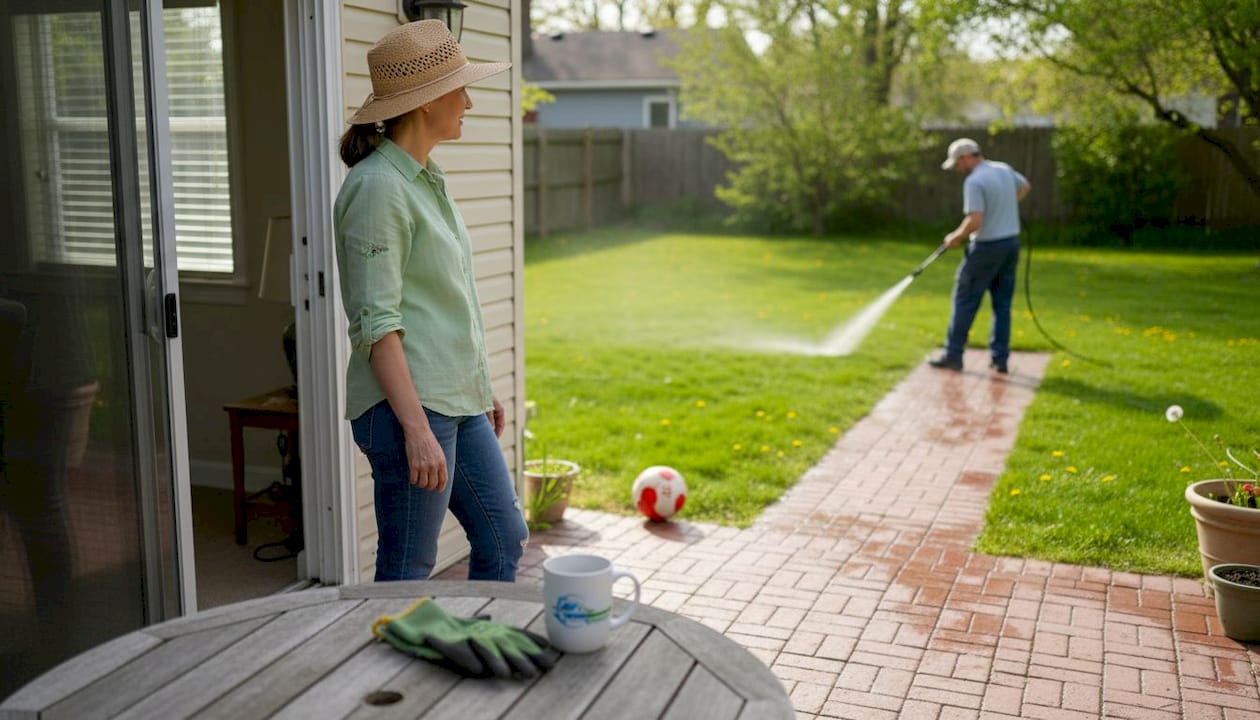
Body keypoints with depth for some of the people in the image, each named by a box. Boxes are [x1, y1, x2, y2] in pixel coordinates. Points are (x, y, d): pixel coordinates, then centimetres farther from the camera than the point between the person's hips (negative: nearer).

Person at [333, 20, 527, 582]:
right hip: (408, 405, -9)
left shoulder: (426, 178, 13)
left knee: (504, 541, 15)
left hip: (458, 403, 9)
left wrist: (481, 388, 22)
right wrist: (417, 430, -25)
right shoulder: (377, 186, -15)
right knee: (408, 574, 2)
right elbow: (377, 324, -20)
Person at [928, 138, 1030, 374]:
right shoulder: (1004, 169, 8)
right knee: (1002, 304, 10)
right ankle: (1000, 358, 12)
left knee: (965, 301, 3)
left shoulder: (974, 181, -19)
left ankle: (953, 355, 8)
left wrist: (956, 237, -9)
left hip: (987, 246, -8)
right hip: (1011, 242, 8)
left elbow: (975, 222, -26)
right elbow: (1025, 186, 29)